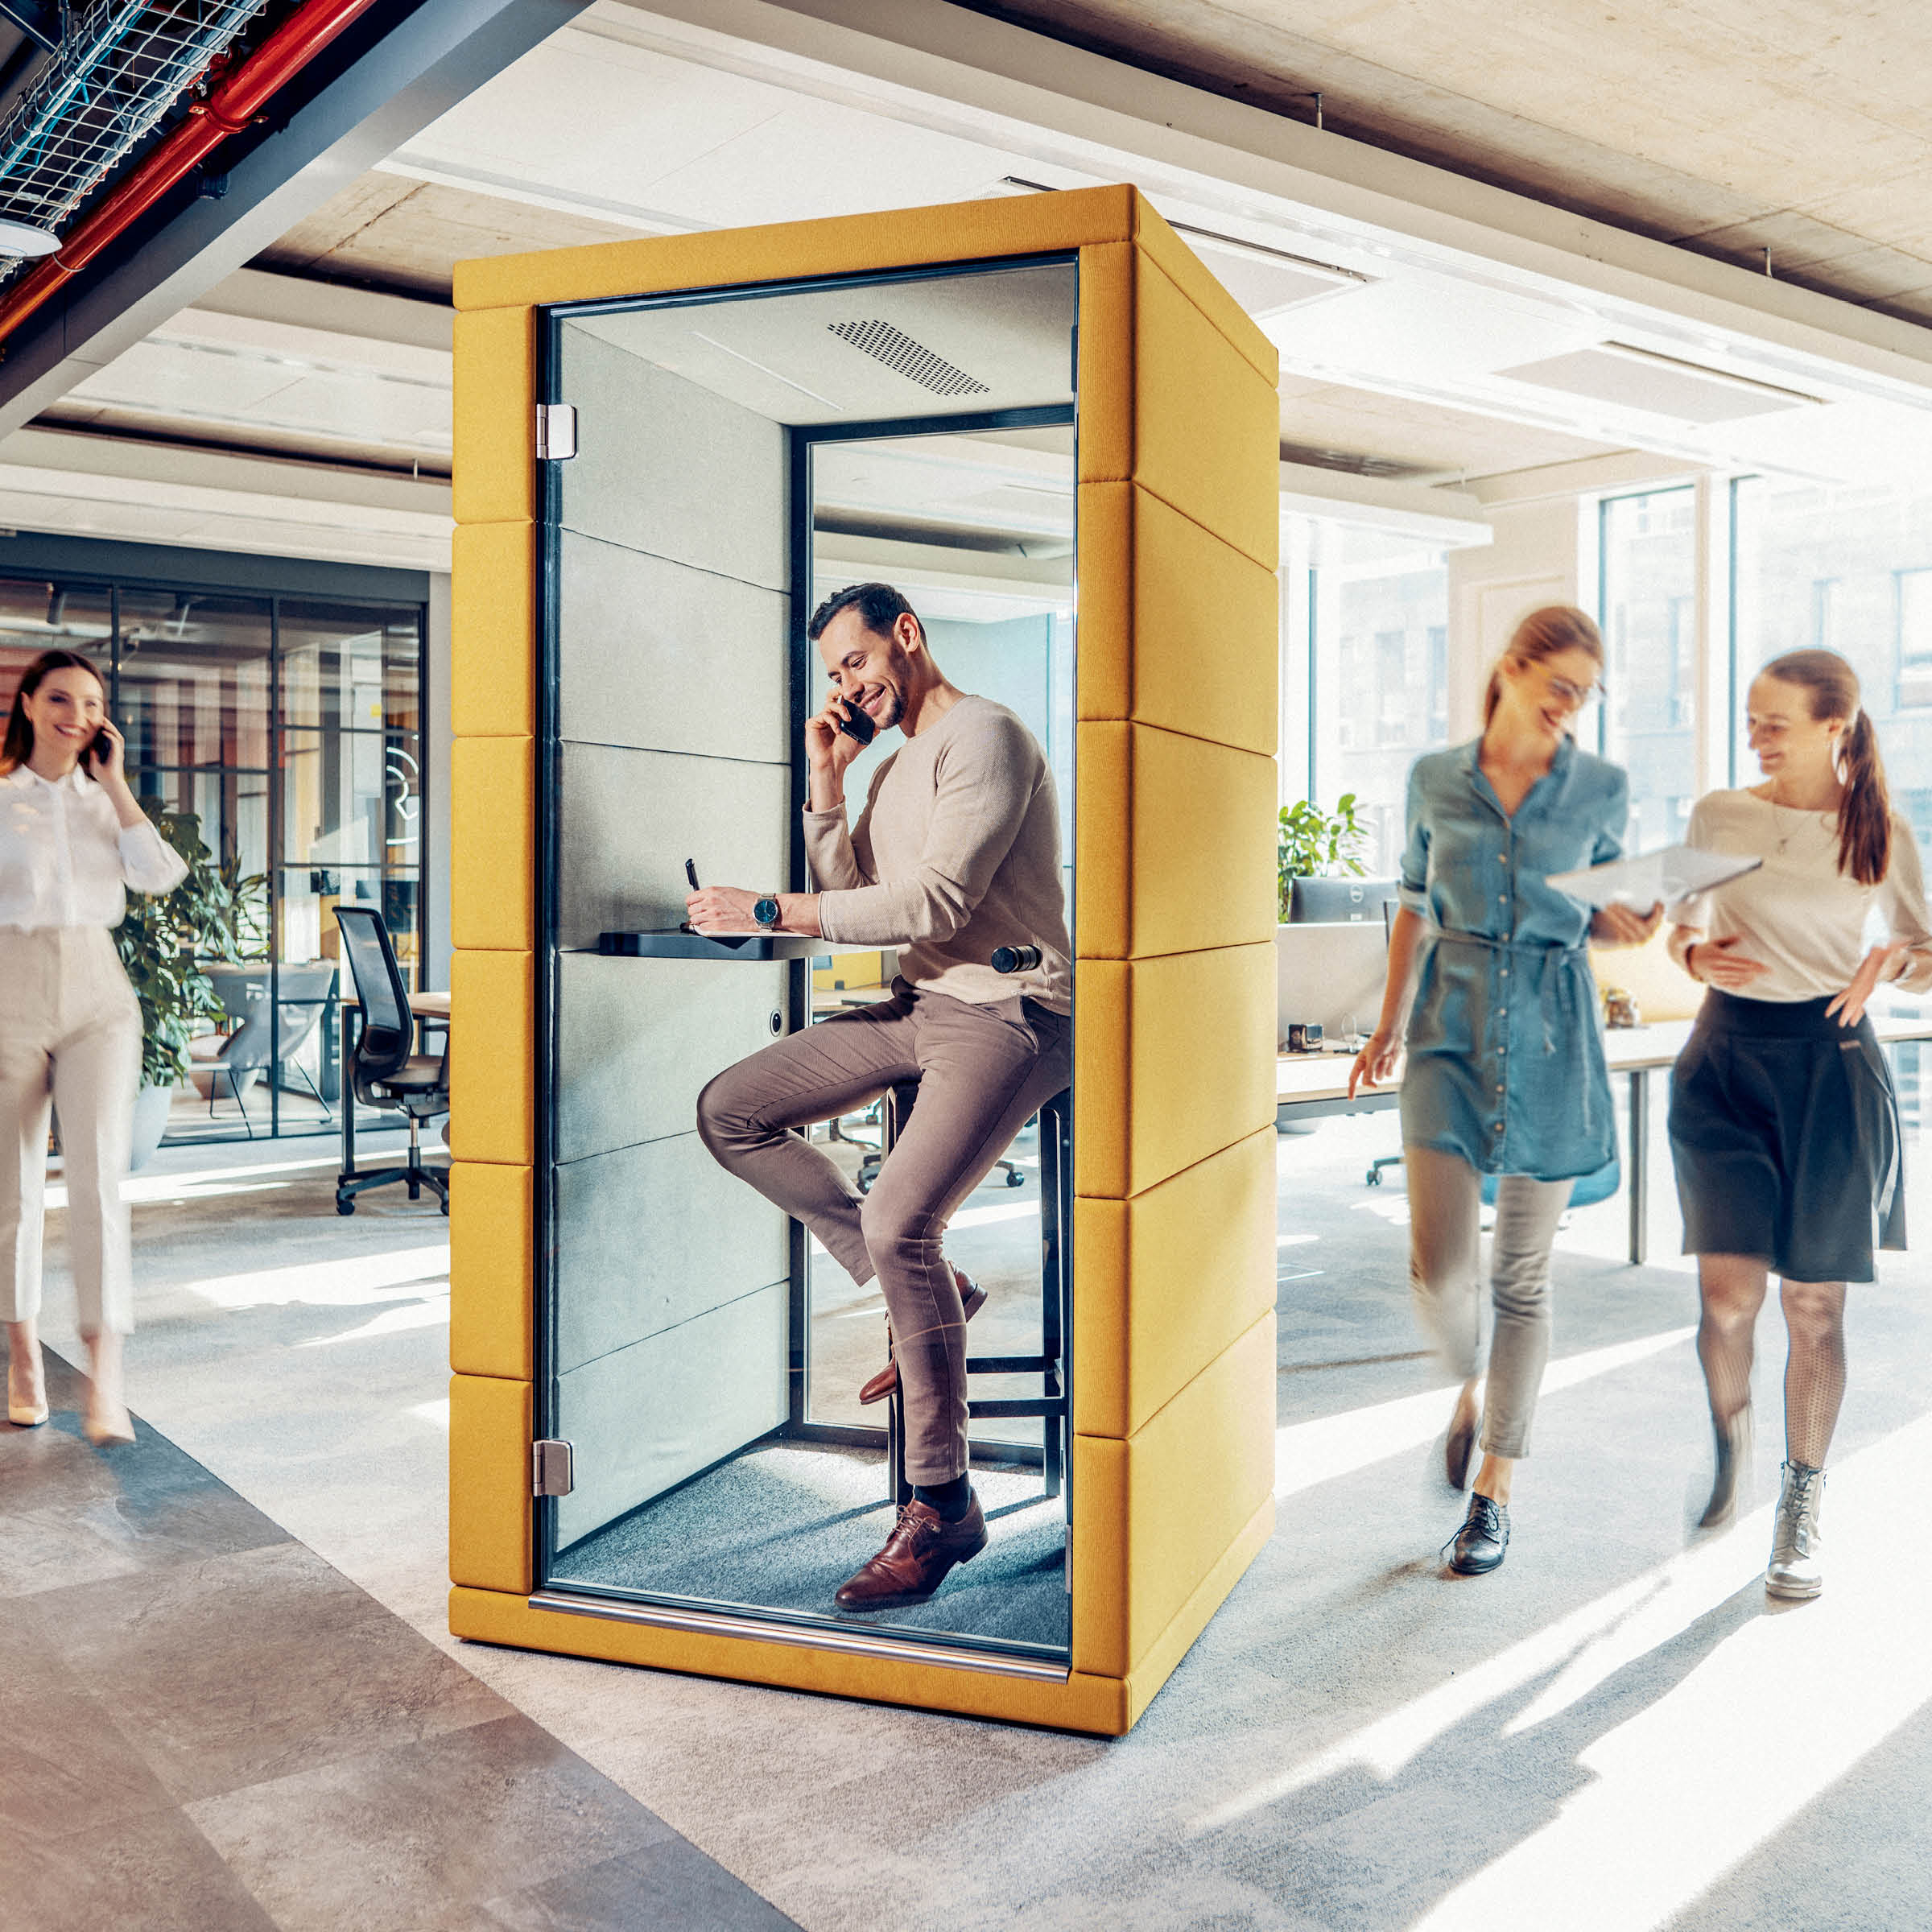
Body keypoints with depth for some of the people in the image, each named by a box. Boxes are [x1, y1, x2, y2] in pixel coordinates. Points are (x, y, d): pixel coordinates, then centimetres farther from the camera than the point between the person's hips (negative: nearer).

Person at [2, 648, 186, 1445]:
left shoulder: (105, 801, 13)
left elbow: (161, 875, -4)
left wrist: (115, 784, -1)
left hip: (97, 997, 1)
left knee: (98, 1176, -12)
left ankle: (105, 1379, -14)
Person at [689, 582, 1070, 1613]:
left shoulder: (982, 736, -10)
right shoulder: (896, 765, 20)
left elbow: (936, 902, -21)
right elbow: (850, 895, 17)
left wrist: (768, 911, -18)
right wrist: (826, 788, 6)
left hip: (1006, 1013, -10)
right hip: (919, 1005, 10)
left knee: (899, 1221, -26)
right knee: (728, 1111, 4)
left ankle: (943, 1506, -11)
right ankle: (924, 1287, 5)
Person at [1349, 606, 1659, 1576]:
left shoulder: (1602, 788, 2)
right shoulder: (1435, 779, 4)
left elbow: (1600, 909, 12)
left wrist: (1624, 925, -11)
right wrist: (1390, 1021, 11)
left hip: (1549, 1035, 0)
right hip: (1452, 1030, 0)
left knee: (1521, 1275, 4)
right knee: (1439, 1269, -8)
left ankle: (1494, 1492, 18)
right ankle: (1470, 1387, 28)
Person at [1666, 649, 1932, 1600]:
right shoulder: (1718, 815, 4)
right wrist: (1695, 952, -9)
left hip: (1830, 1066, 0)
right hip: (1726, 1058, 1)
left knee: (1813, 1302, 4)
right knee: (1728, 1290, -10)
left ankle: (1800, 1513, 21)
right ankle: (1729, 1434, 22)